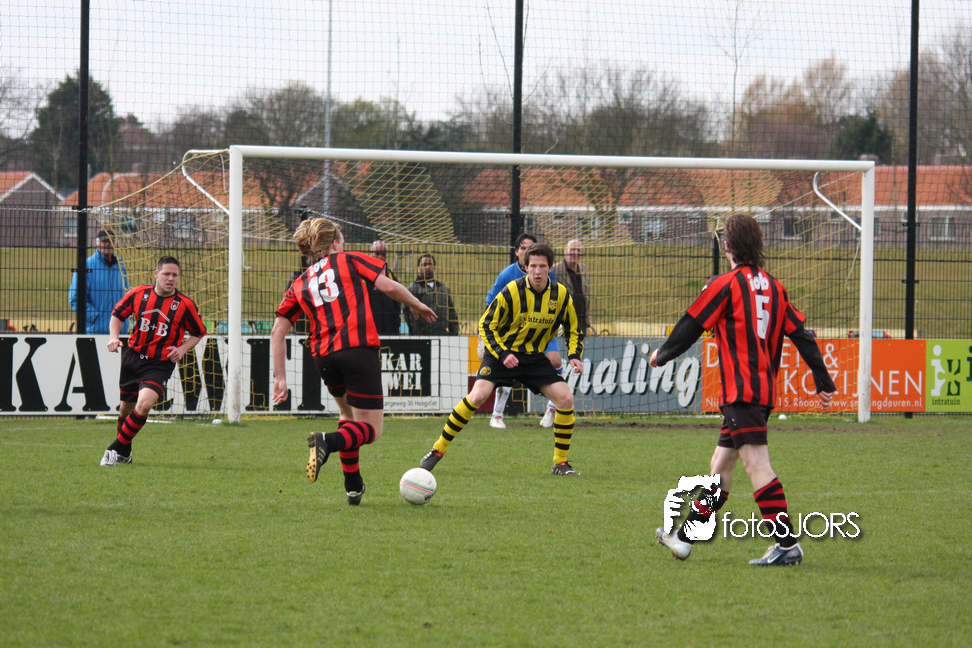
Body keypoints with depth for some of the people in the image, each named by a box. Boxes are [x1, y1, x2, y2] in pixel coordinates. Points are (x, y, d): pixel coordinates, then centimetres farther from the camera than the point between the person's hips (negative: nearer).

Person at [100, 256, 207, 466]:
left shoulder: (185, 305, -9)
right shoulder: (138, 294, -4)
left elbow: (199, 333, 5)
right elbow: (117, 314, 12)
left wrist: (182, 349, -10)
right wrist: (114, 337, -5)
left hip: (160, 364, -3)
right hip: (133, 357, 3)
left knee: (144, 404, -25)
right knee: (127, 407, 14)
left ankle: (117, 449, -10)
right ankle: (125, 453, 38)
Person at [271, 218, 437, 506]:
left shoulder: (299, 284, 21)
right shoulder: (350, 260, 13)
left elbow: (278, 332, 13)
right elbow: (388, 287, 1)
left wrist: (280, 379, 14)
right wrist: (417, 306, 18)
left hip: (323, 356, 4)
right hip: (358, 349, -4)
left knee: (347, 412, 31)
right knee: (370, 429, 0)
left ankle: (353, 486, 21)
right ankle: (328, 442, -32)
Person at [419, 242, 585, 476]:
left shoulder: (561, 295, -7)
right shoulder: (511, 292, -17)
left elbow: (574, 330, 8)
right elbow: (485, 326, -10)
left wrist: (574, 356, -11)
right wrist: (502, 354, -22)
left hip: (535, 356, 4)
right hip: (502, 352, -4)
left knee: (565, 398, -13)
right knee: (477, 395, -25)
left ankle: (560, 463, 1)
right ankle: (438, 450, -13)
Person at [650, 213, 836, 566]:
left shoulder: (725, 285, -7)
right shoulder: (774, 286, 12)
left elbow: (690, 327, -1)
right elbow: (802, 334, 10)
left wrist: (661, 355, 17)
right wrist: (823, 383, 12)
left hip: (740, 390, -8)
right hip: (767, 389, 8)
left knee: (756, 464, -13)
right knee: (721, 464, 16)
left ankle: (787, 544, -21)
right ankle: (684, 537, 25)